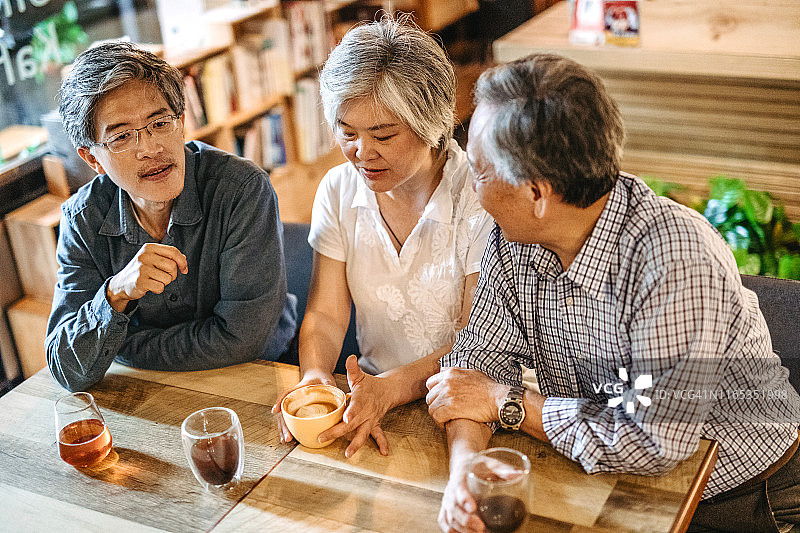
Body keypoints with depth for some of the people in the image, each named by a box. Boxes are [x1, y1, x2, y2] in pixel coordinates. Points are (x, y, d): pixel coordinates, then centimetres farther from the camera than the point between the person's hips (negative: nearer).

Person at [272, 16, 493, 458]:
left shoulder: (481, 198, -15)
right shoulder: (338, 191, 0)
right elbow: (325, 314, 0)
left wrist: (392, 387, -27)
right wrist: (315, 379, -21)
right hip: (373, 390, 4)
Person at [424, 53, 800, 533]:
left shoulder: (677, 260, -29)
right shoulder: (513, 241, -8)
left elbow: (652, 444, -28)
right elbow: (479, 361, -5)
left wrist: (505, 401, -20)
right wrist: (465, 466, -24)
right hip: (604, 486, 5)